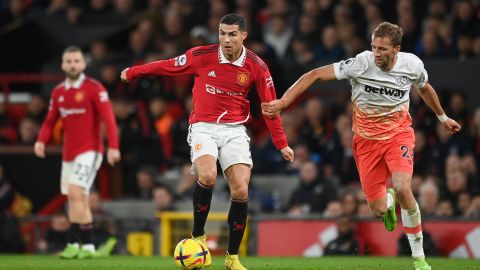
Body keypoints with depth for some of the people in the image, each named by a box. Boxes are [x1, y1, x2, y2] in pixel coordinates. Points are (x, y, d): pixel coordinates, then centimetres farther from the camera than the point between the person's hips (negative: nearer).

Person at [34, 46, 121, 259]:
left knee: (75, 193, -18)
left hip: (89, 151, -7)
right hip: (69, 153, 7)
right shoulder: (58, 92, 11)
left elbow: (108, 118, -14)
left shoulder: (94, 88, -8)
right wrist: (41, 141, -5)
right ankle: (86, 246, 15)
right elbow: (50, 121, 13)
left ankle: (74, 243, -15)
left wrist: (113, 147, -23)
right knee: (79, 200, 10)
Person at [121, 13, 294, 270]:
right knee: (207, 177, -29)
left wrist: (281, 144, 4)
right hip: (203, 127, -2)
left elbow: (270, 106, 4)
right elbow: (167, 66, 5)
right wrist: (132, 73, 15)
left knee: (240, 192, -10)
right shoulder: (202, 56, -9)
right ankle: (198, 237, -7)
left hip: (235, 130, 2)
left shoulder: (256, 66, -4)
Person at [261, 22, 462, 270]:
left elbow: (425, 88, 13)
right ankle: (389, 201, 40)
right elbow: (316, 75, -19)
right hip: (366, 139, 0)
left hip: (398, 133, 0)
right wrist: (283, 102, -27)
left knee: (402, 187, -27)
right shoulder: (361, 63, -21)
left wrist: (443, 117, 28)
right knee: (379, 210, -4)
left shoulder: (412, 65, -12)